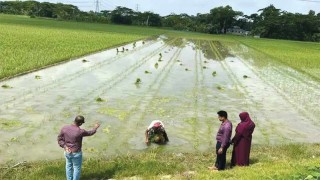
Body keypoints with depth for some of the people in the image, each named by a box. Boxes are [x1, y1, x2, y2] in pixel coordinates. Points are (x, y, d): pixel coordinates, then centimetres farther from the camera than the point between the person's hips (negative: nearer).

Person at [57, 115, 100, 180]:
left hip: (67, 152, 5)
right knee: (77, 168, 16)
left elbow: (60, 139, -8)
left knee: (69, 166, 26)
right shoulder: (80, 131, -28)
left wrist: (65, 147, -14)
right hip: (76, 153, -5)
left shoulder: (64, 128, -15)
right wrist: (95, 127, 10)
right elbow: (90, 133, -8)